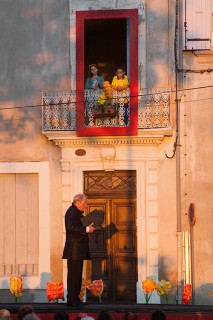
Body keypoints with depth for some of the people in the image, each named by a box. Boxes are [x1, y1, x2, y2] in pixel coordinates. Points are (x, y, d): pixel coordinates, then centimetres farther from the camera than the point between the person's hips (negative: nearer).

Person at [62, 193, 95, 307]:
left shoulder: (77, 212, 19)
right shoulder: (71, 212, -13)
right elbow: (70, 227, -26)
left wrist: (89, 228, 9)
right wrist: (86, 229, -24)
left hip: (79, 250, 10)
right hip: (74, 249, -10)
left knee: (77, 275, 11)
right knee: (74, 274, -9)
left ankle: (75, 298, 16)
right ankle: (71, 299, -7)